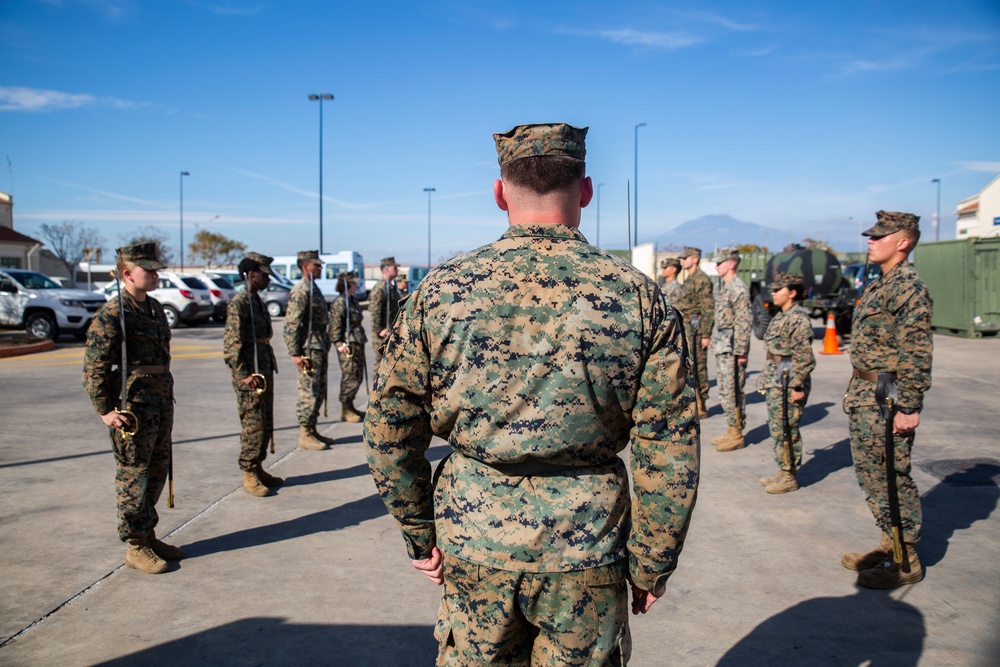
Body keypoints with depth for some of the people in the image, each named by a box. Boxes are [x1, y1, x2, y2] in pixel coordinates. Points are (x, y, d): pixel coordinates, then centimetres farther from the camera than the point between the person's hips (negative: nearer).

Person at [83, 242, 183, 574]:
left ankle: (147, 534, 30)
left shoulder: (154, 307, 12)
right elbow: (94, 367, -15)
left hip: (161, 404, 9)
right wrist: (105, 411, -17)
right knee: (133, 476, 1)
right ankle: (136, 547, 12)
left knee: (157, 470, 16)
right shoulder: (111, 314, -14)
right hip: (132, 407, -9)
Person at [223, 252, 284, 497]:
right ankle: (249, 476, 7)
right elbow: (231, 344, -19)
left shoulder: (258, 302, 14)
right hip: (249, 375, -9)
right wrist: (244, 375, -21)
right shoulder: (239, 303, -14)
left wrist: (269, 369, 17)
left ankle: (258, 469, 24)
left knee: (266, 424, 14)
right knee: (253, 425, -3)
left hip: (265, 371, 9)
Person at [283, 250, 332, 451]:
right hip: (309, 350, -10)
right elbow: (291, 324, -19)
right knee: (308, 393, -5)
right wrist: (295, 353, -21)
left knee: (319, 392, 14)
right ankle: (305, 436, 2)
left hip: (320, 349, 10)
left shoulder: (314, 289, 16)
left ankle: (312, 430, 23)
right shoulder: (300, 291, -14)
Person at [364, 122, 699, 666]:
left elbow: (388, 432, -1)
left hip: (473, 544, 1)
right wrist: (651, 563, 4)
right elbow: (669, 454, -6)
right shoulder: (638, 297, -7)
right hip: (586, 553, 0)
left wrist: (420, 535, 10)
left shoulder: (441, 290, -5)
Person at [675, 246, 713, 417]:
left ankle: (701, 407, 1)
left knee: (698, 367, -5)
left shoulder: (702, 279, -13)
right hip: (686, 329, 10)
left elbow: (708, 309, -17)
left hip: (695, 329, -10)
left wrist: (706, 334, -20)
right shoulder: (688, 279, 17)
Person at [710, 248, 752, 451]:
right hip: (721, 344, 10)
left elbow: (744, 322, -18)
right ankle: (731, 430, 22)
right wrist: (714, 341, 19)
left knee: (732, 391, -5)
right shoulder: (721, 286, 14)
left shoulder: (738, 288, -15)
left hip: (732, 345, -10)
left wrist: (741, 351, -20)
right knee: (724, 390, 13)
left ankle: (736, 434, 2)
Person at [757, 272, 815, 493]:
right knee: (776, 428, 15)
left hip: (788, 384, -10)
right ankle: (782, 471, 25)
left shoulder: (798, 318, -16)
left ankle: (789, 477, 6)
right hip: (775, 382, 10)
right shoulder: (781, 317, 14)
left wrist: (797, 386, -21)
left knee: (786, 430, -3)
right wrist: (766, 376, 21)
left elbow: (804, 357, -20)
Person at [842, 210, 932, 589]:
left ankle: (906, 561, 11)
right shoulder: (881, 285, 15)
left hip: (887, 399, -10)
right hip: (866, 395, 10)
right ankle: (889, 547, 29)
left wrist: (909, 407, -23)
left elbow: (916, 353, -21)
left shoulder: (908, 287, -16)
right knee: (872, 474, 16)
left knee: (892, 478, -1)